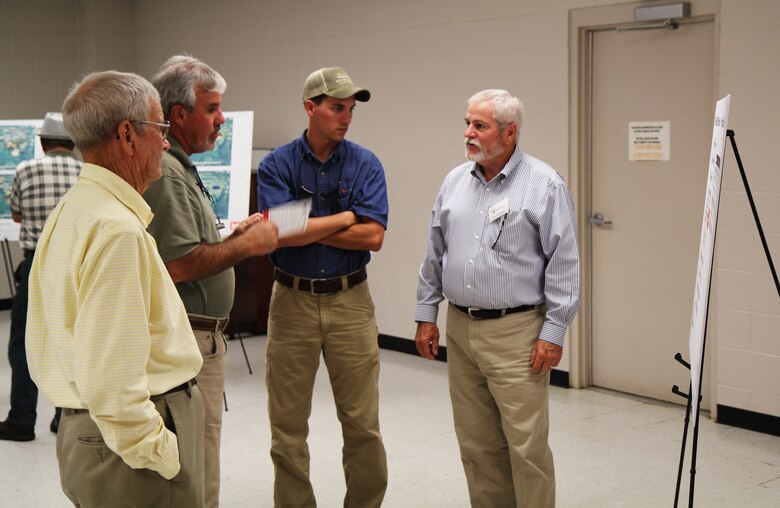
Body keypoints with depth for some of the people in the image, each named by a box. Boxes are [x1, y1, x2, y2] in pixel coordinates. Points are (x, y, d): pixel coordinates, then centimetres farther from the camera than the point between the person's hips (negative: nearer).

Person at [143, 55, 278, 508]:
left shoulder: (180, 166, 17)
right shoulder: (165, 172, -18)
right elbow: (179, 265, -25)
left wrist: (237, 233, 10)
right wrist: (248, 245, -14)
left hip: (199, 335, 11)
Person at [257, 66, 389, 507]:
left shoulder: (366, 164, 1)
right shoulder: (277, 165, -1)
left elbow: (373, 237, -10)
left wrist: (306, 228, -11)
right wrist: (346, 217, -9)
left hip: (350, 301, 0)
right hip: (292, 301, 0)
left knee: (363, 424, 4)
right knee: (288, 426, 8)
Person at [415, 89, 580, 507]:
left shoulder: (544, 185, -7)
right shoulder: (455, 181, 10)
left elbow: (564, 265, -8)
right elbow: (434, 254, 15)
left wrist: (554, 332, -11)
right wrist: (426, 315, 13)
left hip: (515, 332, -5)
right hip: (460, 330, 6)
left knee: (526, 445, -4)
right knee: (476, 444, 13)